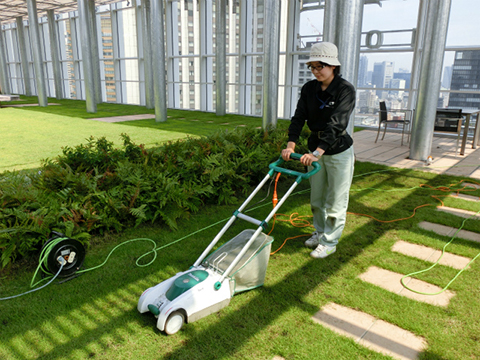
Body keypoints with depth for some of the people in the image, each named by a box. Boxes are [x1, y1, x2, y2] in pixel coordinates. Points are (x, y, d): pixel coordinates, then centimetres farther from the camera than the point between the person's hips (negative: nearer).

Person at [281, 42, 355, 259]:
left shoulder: (345, 90, -19)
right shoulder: (309, 89, -1)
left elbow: (337, 124, -30)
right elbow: (299, 117, -9)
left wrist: (317, 153, -39)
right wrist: (291, 145, -23)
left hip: (338, 151, -6)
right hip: (315, 149, 6)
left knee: (335, 200, 6)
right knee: (316, 198, 17)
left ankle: (330, 242, 21)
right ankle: (320, 232, 37)